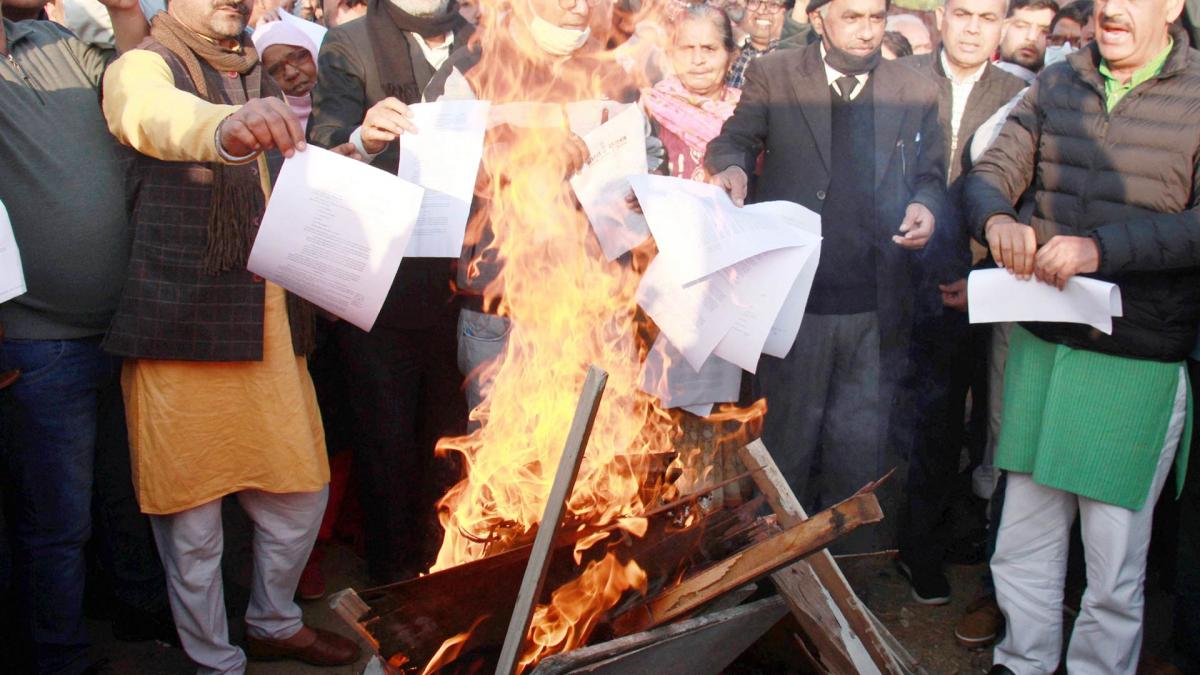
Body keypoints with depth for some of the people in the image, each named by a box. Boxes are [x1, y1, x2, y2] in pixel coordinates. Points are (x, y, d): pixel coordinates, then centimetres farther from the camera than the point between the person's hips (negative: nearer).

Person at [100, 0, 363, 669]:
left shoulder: (258, 80, 18)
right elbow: (155, 116, -32)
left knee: (301, 494, 13)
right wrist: (226, 129, -53)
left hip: (271, 325, 6)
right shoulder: (144, 67, -5)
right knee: (194, 520, 3)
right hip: (184, 330, -6)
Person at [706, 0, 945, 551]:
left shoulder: (916, 90, 9)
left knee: (860, 451, 11)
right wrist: (732, 168, -23)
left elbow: (930, 174, 15)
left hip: (878, 305, 2)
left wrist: (925, 206, -8)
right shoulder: (772, 76, 2)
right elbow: (734, 140, 1)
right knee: (786, 442, 11)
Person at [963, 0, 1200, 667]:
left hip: (1139, 362, -4)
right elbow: (989, 174, 6)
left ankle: (1098, 667, 26)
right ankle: (1024, 661, 32)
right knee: (1023, 536, 13)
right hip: (1041, 344, 4)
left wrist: (1101, 248, -30)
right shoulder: (1058, 84, 9)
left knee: (1115, 558, 5)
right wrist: (997, 218, -17)